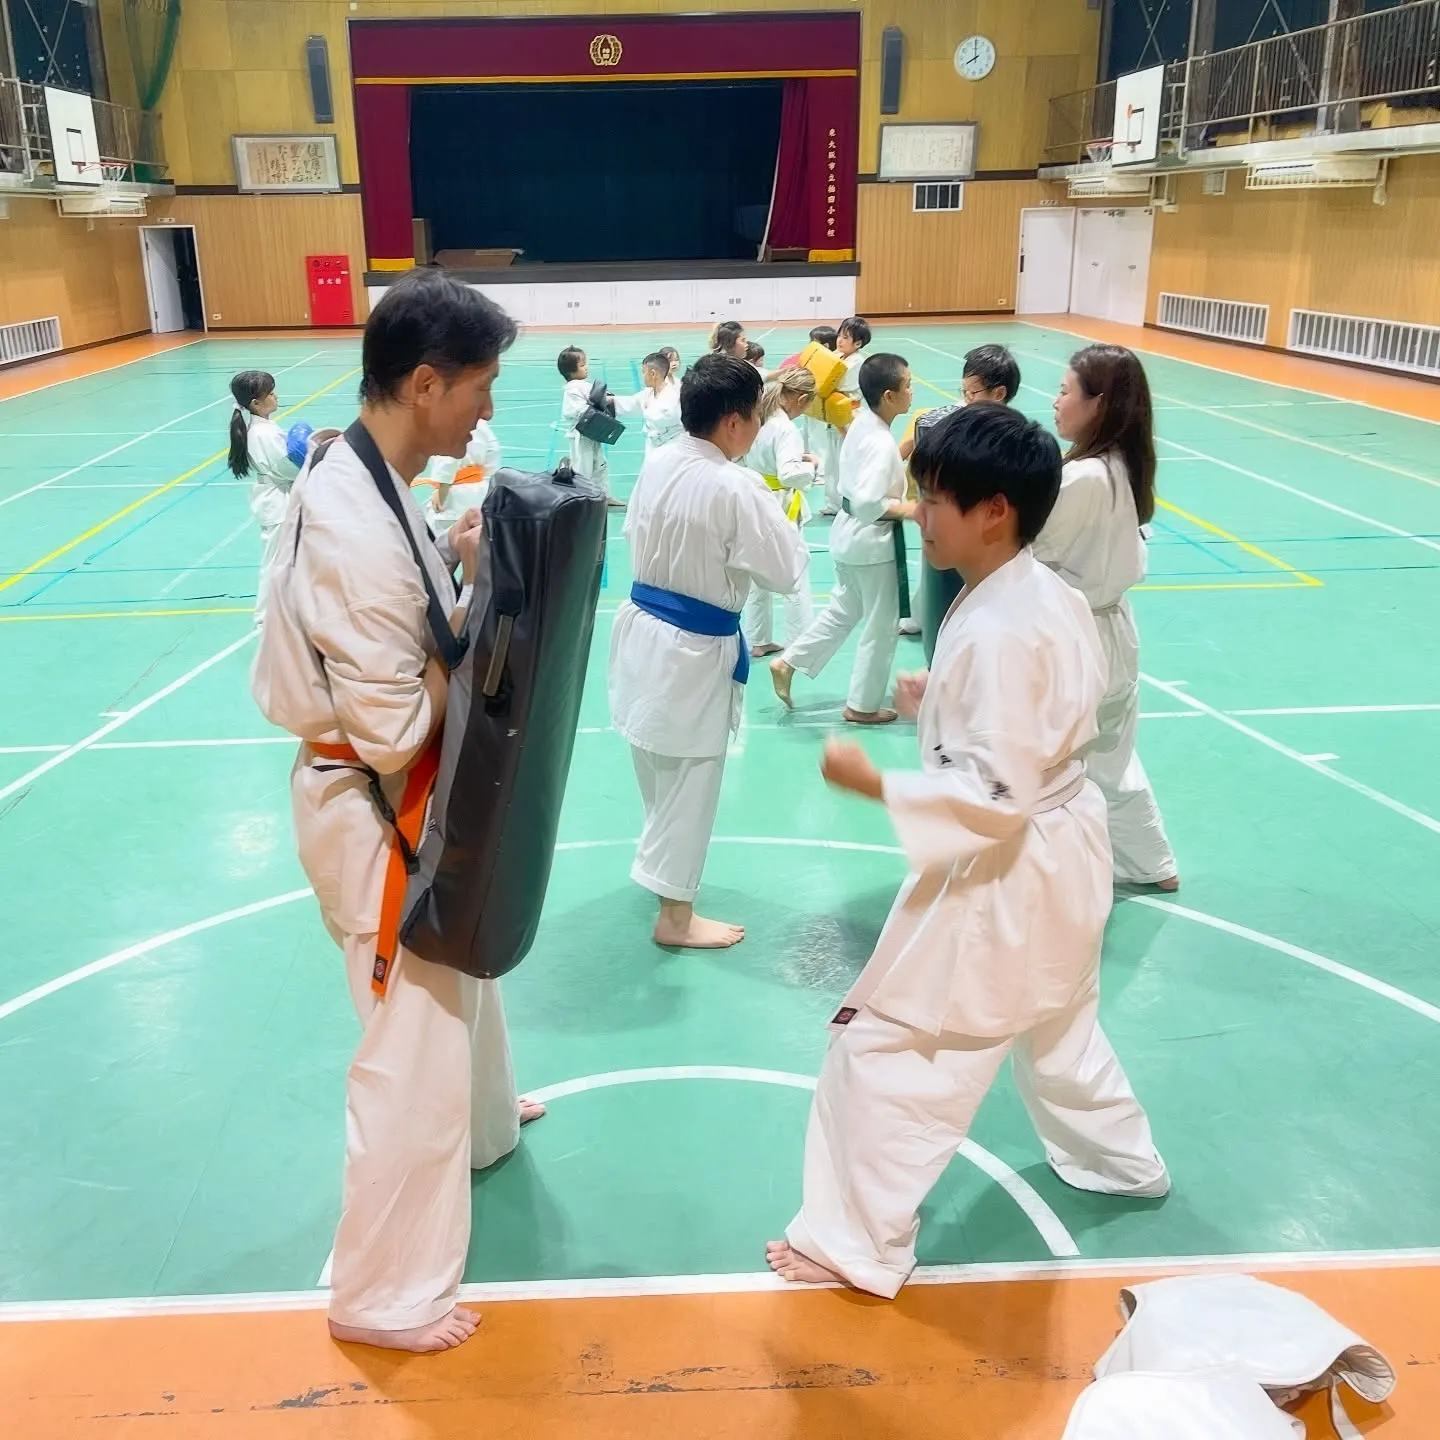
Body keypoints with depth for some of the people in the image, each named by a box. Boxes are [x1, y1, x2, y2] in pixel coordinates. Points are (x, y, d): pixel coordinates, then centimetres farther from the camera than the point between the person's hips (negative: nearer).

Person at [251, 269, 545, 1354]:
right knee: (413, 1054, 4)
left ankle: (481, 1124, 59)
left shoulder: (360, 480, 0)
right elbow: (398, 731, -28)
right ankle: (385, 1294, 24)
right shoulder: (360, 532, -31)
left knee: (462, 982, 31)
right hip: (381, 814, -10)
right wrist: (479, 604, -17)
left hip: (406, 800, 10)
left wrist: (460, 566, -4)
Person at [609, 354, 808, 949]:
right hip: (695, 648, -8)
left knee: (658, 773, 26)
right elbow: (786, 572, -16)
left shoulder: (656, 463, -2)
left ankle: (662, 865, 50)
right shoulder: (735, 488, -24)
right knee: (689, 784, 8)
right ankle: (676, 915, 22)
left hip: (643, 625, 8)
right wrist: (782, 516, 0)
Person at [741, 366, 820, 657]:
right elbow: (789, 475, -35)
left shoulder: (757, 419, 1)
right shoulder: (786, 430, -23)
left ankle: (758, 641, 29)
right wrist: (810, 465, -16)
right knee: (796, 579, 4)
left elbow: (749, 456, 14)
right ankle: (800, 645, 11)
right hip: (781, 510, -8)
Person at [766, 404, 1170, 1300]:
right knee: (1057, 1026, 32)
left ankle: (857, 1243, 15)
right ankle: (1120, 1158, 54)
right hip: (1062, 856, 10)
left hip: (1005, 880, -10)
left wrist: (873, 782, -27)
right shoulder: (1050, 595, 1)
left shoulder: (998, 633, -28)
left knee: (884, 1047, 1)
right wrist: (944, 702, 8)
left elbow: (995, 800, -29)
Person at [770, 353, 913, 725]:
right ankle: (863, 705, 22)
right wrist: (906, 510, -23)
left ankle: (788, 664, 26)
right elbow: (867, 503, -33)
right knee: (880, 627, 8)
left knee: (844, 610, 25)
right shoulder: (882, 444, -26)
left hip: (850, 533, 9)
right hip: (872, 540, -9)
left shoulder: (861, 424, 2)